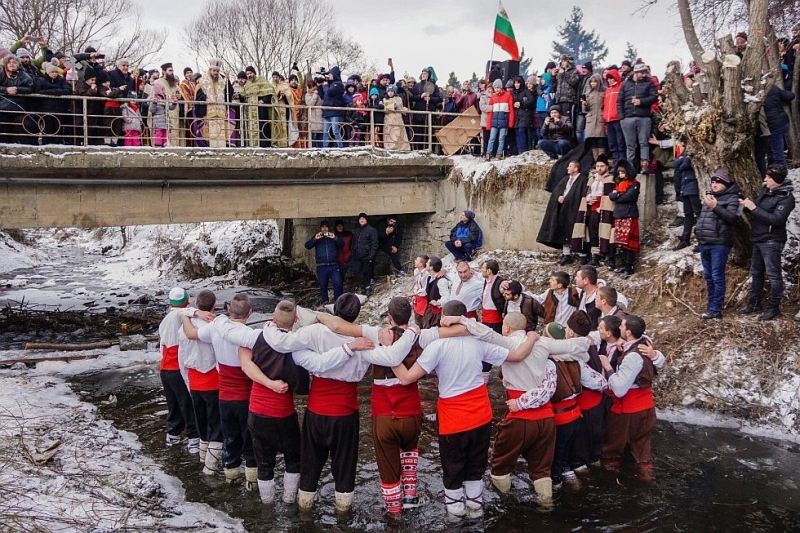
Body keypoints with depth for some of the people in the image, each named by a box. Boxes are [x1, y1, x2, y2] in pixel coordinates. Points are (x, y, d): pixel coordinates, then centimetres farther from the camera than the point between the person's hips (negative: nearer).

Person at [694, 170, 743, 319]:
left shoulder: (732, 198, -4)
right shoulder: (709, 196, 19)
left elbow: (732, 218, -18)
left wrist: (716, 207, -24)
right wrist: (698, 229, 17)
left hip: (719, 244, -8)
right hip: (704, 243, 8)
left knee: (717, 277, -7)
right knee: (708, 277, 14)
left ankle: (715, 309, -5)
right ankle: (711, 305, 23)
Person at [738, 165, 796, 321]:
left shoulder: (786, 198, -15)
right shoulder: (765, 190, 8)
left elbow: (776, 219, -25)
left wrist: (754, 208, -24)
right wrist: (747, 204, -4)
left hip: (771, 241, -9)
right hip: (758, 238, 9)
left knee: (773, 274, -4)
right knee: (756, 273, 16)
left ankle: (773, 308, 3)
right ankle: (754, 304, 27)